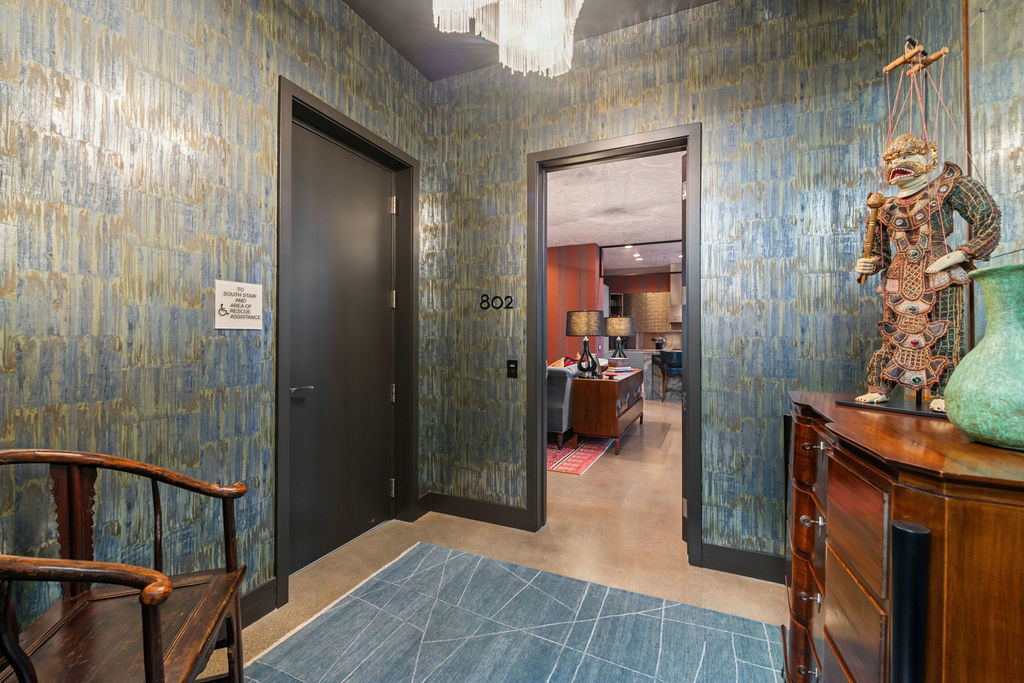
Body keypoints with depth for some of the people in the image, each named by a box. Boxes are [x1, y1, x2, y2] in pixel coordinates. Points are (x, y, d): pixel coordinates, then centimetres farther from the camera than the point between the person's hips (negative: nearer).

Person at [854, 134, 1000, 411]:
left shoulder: (945, 190, 4)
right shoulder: (889, 208, 16)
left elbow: (989, 217, 0)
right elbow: (881, 250, 23)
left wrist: (961, 254, -10)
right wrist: (870, 264, 2)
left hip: (938, 277, -3)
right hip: (900, 280, 4)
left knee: (943, 336, -5)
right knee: (892, 334, 3)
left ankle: (943, 393, 1)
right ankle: (879, 389, 7)